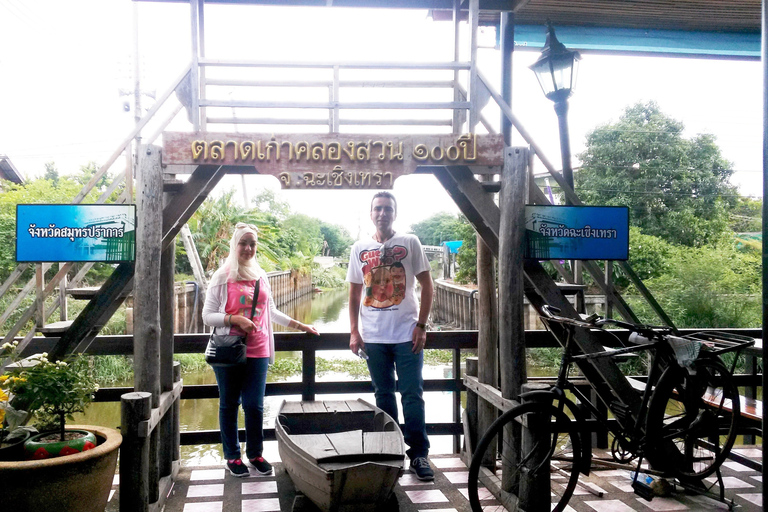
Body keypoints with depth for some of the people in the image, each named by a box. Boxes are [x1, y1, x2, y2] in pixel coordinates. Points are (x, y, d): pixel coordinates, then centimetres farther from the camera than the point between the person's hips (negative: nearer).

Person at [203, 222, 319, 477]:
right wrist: (235, 319, -17)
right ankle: (232, 456, 20)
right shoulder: (222, 277, -2)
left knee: (255, 405, 3)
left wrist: (301, 325, 19)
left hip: (257, 351, 3)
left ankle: (255, 454, 19)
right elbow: (207, 316, -3)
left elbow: (271, 312, 21)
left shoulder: (261, 276, 11)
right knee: (229, 405, 7)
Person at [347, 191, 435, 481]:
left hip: (407, 335, -2)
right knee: (383, 395, 11)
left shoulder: (410, 243, 0)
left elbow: (427, 286, 1)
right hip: (373, 336, 3)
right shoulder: (359, 249, 7)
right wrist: (354, 332, 4)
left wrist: (421, 326, -6)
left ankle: (418, 454, 8)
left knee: (412, 395, -1)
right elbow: (354, 294, 11)